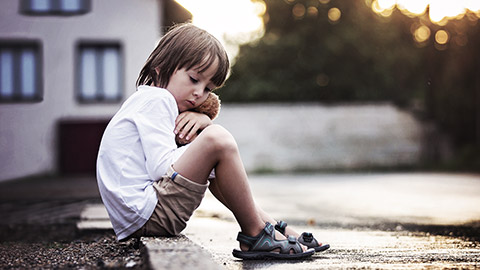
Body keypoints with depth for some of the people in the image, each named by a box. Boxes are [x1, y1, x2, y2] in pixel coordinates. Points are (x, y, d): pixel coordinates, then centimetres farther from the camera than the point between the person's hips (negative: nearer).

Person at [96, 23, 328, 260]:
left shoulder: (147, 102, 24)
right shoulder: (156, 99, -7)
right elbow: (162, 168, -19)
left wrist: (204, 122, 2)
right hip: (145, 216, -11)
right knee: (217, 139, -22)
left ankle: (273, 225, 17)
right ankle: (255, 235, -11)